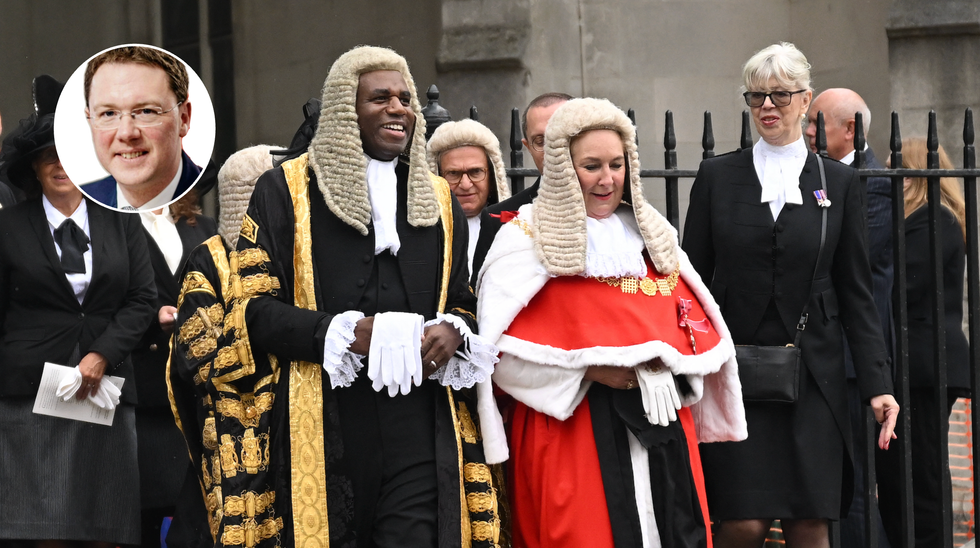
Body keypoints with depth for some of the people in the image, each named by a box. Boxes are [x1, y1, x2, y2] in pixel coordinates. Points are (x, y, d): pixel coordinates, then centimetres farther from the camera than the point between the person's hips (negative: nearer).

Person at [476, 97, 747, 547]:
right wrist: (586, 369, -14)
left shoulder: (652, 234, 17)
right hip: (569, 427, -4)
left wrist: (660, 360, -6)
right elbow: (504, 346, -7)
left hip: (660, 426, 4)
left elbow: (696, 322, 15)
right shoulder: (527, 237, 1)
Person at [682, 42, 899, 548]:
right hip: (734, 373, -1)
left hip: (812, 377, 1)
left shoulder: (839, 183, 7)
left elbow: (855, 293, 7)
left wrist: (877, 385, -1)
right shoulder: (717, 176, 5)